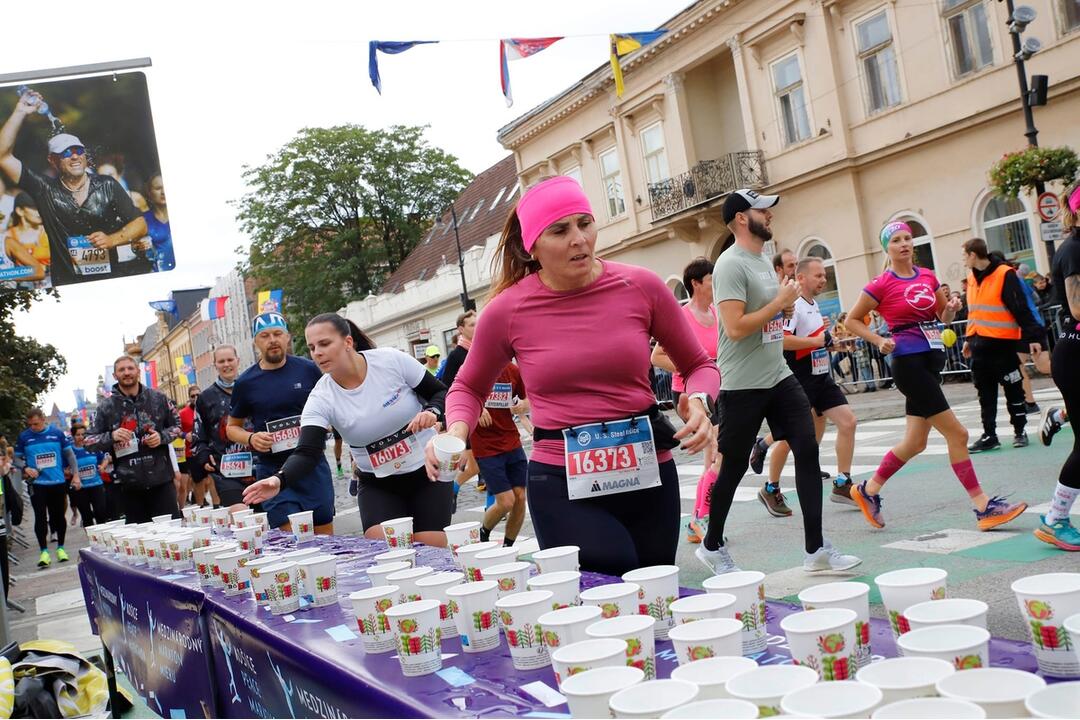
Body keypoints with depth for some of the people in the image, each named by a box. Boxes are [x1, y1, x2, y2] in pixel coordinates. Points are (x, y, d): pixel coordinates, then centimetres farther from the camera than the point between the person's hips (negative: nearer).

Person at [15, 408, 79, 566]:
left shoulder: (58, 433, -1)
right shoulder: (24, 437, 0)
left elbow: (69, 454, 5)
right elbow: (17, 458, 7)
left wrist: (75, 474, 0)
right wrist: (25, 468, -13)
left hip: (58, 482, 1)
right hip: (37, 483, -1)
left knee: (59, 516, 10)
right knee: (40, 517, -5)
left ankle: (60, 548, 23)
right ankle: (44, 552, 0)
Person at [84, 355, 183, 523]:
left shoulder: (158, 398, 5)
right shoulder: (106, 406, 2)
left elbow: (177, 425, 13)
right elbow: (88, 441, 3)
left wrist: (162, 437, -7)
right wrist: (111, 436, -16)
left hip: (162, 479, 0)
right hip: (129, 485, 0)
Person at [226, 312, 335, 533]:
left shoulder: (308, 369, 1)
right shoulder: (246, 383, 1)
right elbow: (232, 427, 13)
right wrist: (251, 438, -8)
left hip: (314, 464, 1)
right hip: (273, 471, -1)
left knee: (325, 533, 7)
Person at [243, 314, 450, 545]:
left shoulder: (391, 360, -14)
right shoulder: (321, 398, -12)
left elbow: (441, 393, -4)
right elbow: (307, 453, -22)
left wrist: (432, 413, -27)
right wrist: (279, 480, -41)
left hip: (426, 470, -1)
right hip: (377, 484, 1)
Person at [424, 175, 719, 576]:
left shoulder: (641, 287, -4)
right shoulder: (507, 310, -5)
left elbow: (698, 366, 10)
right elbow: (468, 388, 12)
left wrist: (700, 402, -12)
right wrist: (457, 431, -8)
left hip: (648, 473, 2)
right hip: (562, 484, -2)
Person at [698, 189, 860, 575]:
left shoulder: (762, 260, 13)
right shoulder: (731, 265, -15)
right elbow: (735, 327, -24)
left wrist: (785, 308, 5)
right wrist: (780, 302, -14)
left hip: (779, 377, 8)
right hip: (744, 385, -8)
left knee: (808, 450, 0)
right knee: (734, 467, 4)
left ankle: (816, 549, 6)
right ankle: (712, 547, 23)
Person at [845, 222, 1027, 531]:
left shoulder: (928, 276, 11)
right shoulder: (882, 285, -6)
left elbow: (944, 317, 22)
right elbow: (852, 320, 1)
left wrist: (951, 309, 0)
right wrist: (880, 341, -10)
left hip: (933, 359, 7)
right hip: (909, 363, -7)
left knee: (916, 442, 10)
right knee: (956, 433, -8)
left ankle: (868, 490, 25)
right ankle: (983, 507, 0)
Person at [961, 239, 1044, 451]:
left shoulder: (1005, 275, -13)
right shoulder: (972, 278, 11)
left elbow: (1021, 309, -15)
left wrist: (1032, 337, -16)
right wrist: (969, 339, 21)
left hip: (1002, 343, -7)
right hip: (980, 344, 7)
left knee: (1013, 390, 6)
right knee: (985, 394, 9)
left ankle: (1019, 432, 19)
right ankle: (989, 436, 14)